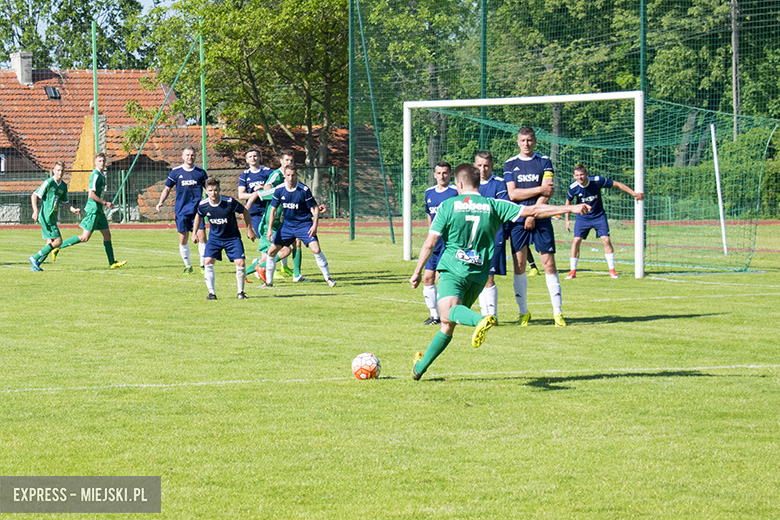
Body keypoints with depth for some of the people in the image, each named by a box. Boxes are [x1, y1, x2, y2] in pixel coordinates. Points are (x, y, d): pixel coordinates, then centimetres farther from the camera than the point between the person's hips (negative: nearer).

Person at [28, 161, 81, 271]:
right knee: (58, 241, -12)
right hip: (46, 217, -8)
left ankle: (36, 265, 12)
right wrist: (35, 211, -23)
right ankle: (34, 258, -6)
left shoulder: (63, 185, 12)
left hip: (53, 218, 8)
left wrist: (74, 210, 5)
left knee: (50, 243, 7)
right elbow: (34, 195, -11)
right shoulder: (49, 182, -11)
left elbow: (65, 202, 23)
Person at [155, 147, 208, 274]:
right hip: (181, 210, 0)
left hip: (197, 209, 0)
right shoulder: (176, 171, 5)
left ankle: (203, 265, 3)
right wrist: (160, 202, 0)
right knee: (183, 239, 1)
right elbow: (167, 188, 13)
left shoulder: (200, 172, 6)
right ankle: (188, 266, 16)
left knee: (201, 236, -11)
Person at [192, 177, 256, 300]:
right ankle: (211, 293, -5)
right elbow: (198, 216, 10)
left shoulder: (230, 202, -23)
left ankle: (240, 292, 7)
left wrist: (249, 229, 1)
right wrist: (194, 233, 14)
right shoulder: (203, 205, -15)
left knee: (240, 263, -12)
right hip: (214, 237, 2)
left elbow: (245, 212, -5)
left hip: (232, 237, -2)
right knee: (208, 262, -15)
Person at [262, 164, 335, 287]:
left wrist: (315, 225, -22)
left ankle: (328, 277, -4)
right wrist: (270, 229, -2)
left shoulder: (304, 190, -15)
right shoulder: (279, 190, -6)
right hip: (287, 225, 3)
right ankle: (269, 281, 16)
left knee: (316, 249, -21)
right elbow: (273, 209, 5)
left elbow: (315, 208, -8)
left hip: (304, 225, -3)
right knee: (271, 251, -1)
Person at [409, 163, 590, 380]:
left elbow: (430, 243, -2)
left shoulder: (448, 206, 0)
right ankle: (421, 366, 24)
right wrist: (570, 208, 6)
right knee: (448, 325, 16)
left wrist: (417, 272, 8)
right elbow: (533, 211, 2)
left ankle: (481, 320, -58)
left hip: (451, 270, -4)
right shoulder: (493, 206, 5)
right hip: (478, 274, 4)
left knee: (448, 312, -27)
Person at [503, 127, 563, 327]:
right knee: (519, 265, -2)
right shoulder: (510, 164, 9)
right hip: (518, 219, 1)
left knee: (549, 264, -5)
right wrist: (539, 190, -8)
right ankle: (523, 312, 7)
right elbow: (512, 194, -2)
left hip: (540, 219, -1)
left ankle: (558, 312, -1)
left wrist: (533, 215, -10)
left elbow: (547, 192, -3)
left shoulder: (544, 161, 7)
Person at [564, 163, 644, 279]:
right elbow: (568, 201, 5)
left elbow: (617, 184, -10)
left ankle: (612, 269, 1)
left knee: (606, 240, -11)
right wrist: (567, 220, 4)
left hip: (599, 216, -1)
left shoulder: (597, 181, -20)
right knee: (576, 240, -11)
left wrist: (634, 194, -10)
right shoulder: (573, 187, -16)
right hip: (582, 217, 1)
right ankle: (573, 271, 1)